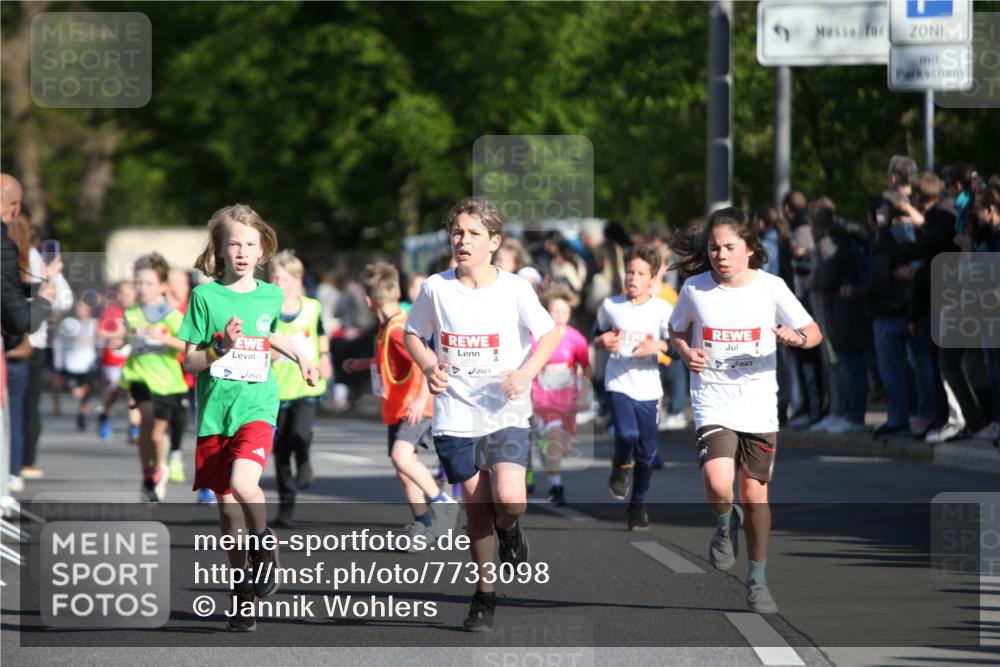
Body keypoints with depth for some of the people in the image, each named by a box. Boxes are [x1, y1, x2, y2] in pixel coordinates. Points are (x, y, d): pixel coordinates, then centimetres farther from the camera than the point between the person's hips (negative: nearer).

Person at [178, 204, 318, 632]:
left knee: (243, 484, -27)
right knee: (228, 509, 4)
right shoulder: (205, 296, 0)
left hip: (257, 407, 0)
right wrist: (222, 348, -15)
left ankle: (265, 547, -1)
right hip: (215, 410, 0)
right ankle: (243, 594, 18)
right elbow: (189, 362, 0)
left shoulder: (271, 296, 7)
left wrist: (299, 356, 25)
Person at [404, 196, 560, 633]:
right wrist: (428, 365, -7)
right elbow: (413, 334, 12)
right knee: (475, 505, 5)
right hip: (455, 413, 2)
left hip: (505, 412, -2)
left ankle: (509, 529, 18)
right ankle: (484, 594, 20)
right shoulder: (435, 289, -1)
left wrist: (527, 373, -12)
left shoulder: (514, 289, -5)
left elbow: (550, 334, 4)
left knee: (509, 499, -20)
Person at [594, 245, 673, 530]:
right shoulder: (610, 306, 1)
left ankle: (638, 504, 27)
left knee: (646, 453, 7)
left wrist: (657, 346, -21)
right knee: (627, 434, -25)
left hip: (648, 388, 1)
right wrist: (602, 342, -7)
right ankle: (621, 467, 9)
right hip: (618, 383, -1)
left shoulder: (662, 309, -3)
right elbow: (597, 337, 16)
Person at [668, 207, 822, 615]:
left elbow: (814, 332, 2)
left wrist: (796, 337, -21)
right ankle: (726, 523, 13)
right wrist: (686, 352, -7)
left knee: (755, 494, 4)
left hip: (759, 406, 1)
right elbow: (676, 331, 15)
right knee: (718, 484, -23)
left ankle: (757, 579, 23)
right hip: (713, 402, -1)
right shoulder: (695, 289, -3)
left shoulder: (770, 287, -4)